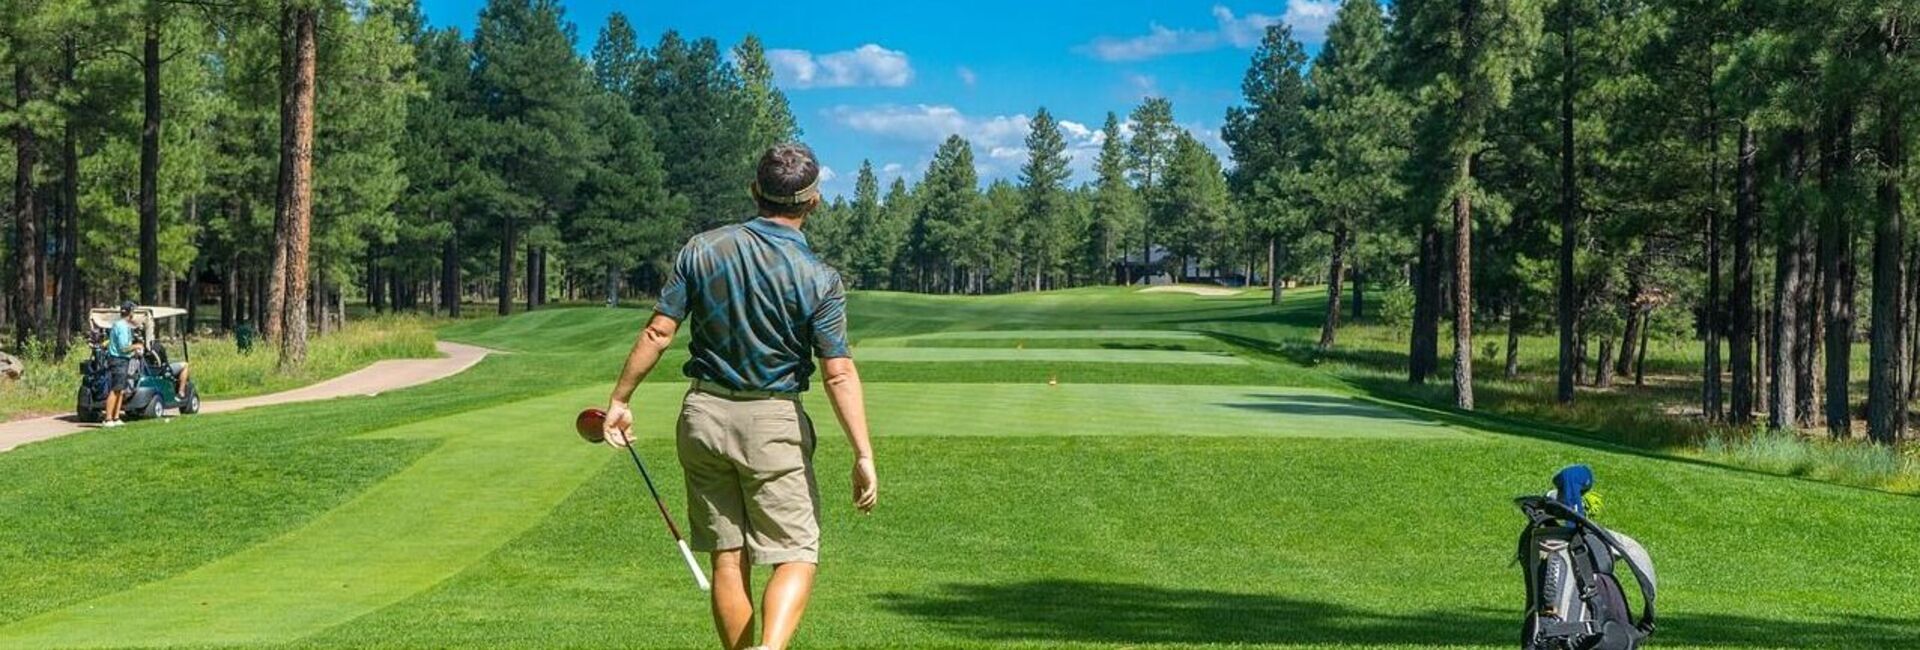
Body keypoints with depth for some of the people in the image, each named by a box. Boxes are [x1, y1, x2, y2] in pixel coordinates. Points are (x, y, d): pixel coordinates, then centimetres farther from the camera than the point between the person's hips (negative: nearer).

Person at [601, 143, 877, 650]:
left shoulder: (703, 249, -1)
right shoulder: (819, 279, -8)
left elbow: (657, 332, -3)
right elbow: (839, 373, -14)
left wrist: (619, 399, 5)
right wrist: (863, 455, -13)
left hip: (703, 414, 3)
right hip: (774, 422, -3)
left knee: (728, 559, 11)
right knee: (796, 556, 0)